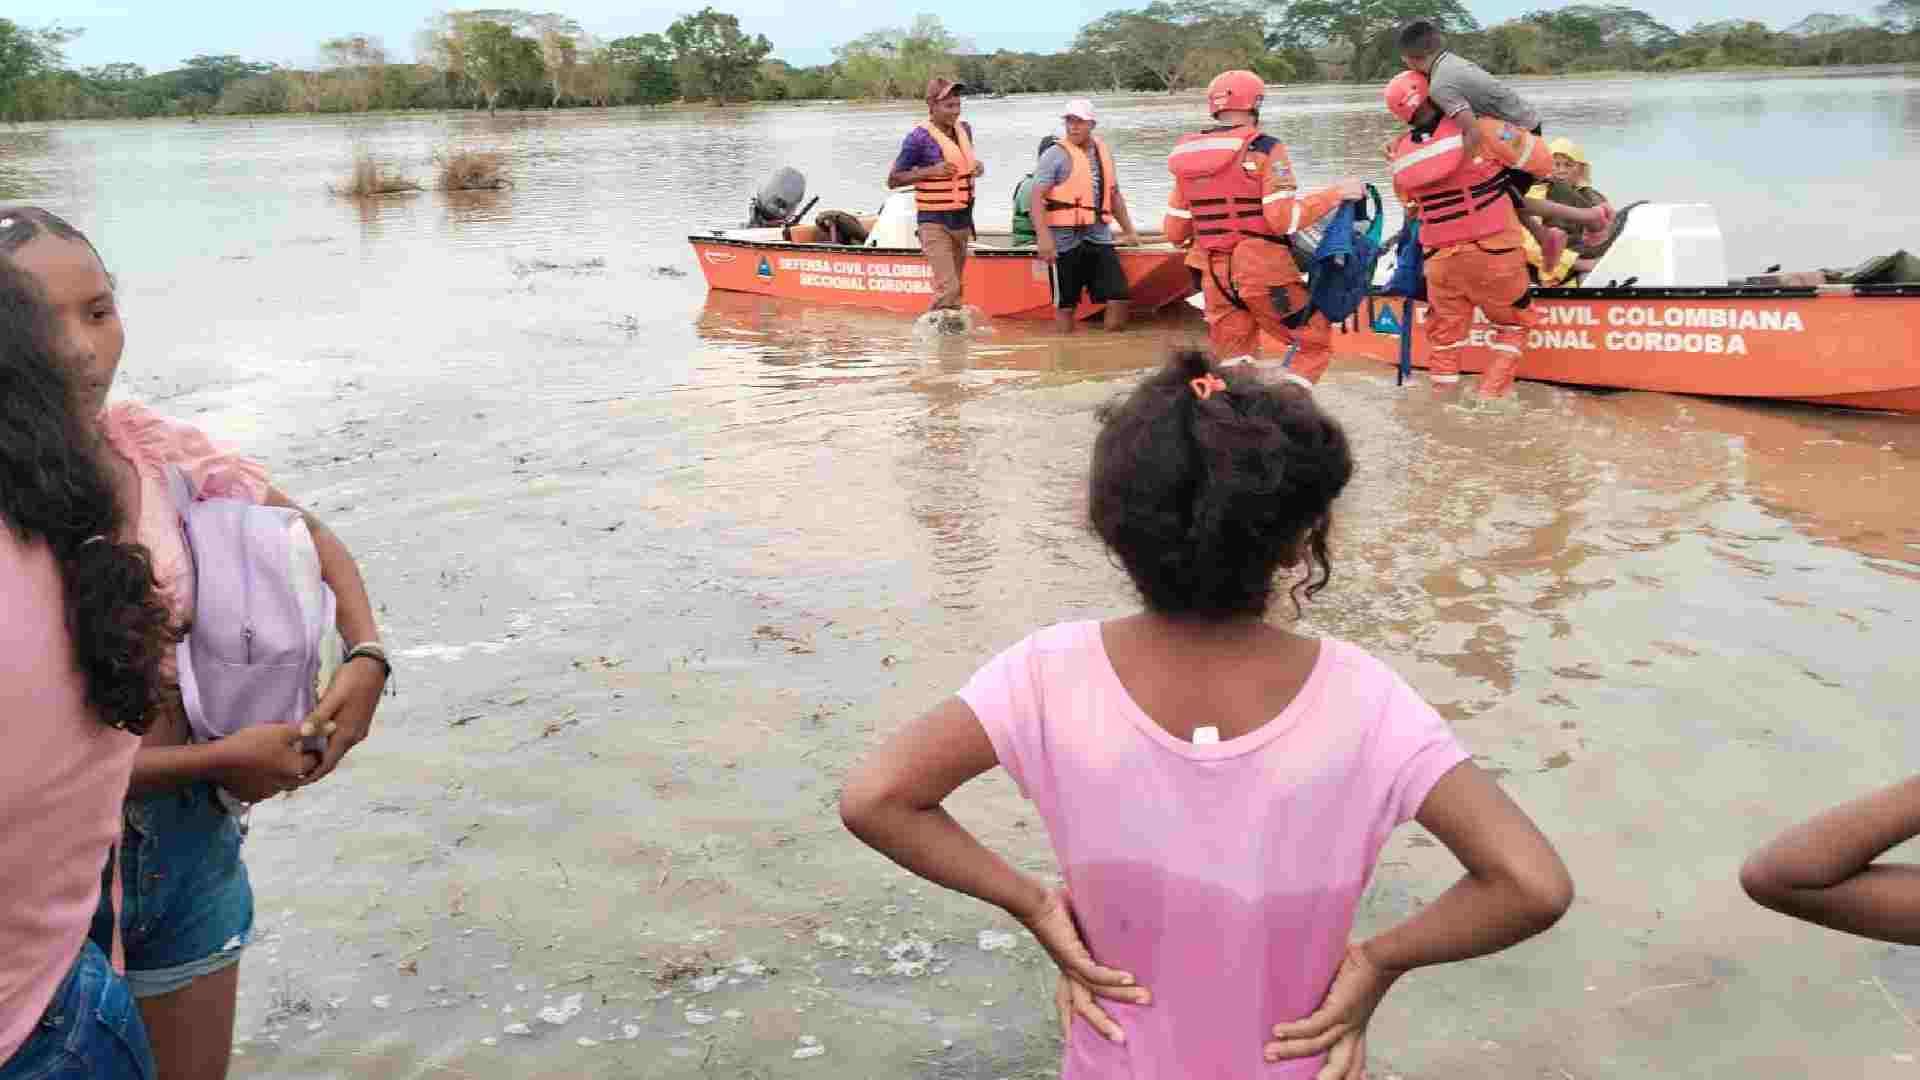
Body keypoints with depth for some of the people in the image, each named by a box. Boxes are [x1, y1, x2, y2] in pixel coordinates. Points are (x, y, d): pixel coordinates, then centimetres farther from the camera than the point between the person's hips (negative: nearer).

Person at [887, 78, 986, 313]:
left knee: (958, 287, 16)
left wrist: (977, 167, 1)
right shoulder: (919, 137, -15)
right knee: (947, 288, -16)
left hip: (963, 220, 7)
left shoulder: (964, 129, 5)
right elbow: (893, 180, -11)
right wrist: (931, 171, -23)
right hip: (935, 223, -7)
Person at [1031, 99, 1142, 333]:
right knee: (1065, 306, 2)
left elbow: (1114, 195, 24)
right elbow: (1036, 198, -13)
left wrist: (1129, 230, 22)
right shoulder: (1056, 155, -6)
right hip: (1066, 240, -5)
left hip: (1099, 237, 5)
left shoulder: (1103, 151, 13)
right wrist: (1044, 236, -23)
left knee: (1118, 298, -2)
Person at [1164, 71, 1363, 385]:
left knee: (1234, 361, 13)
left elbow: (1175, 232, 11)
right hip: (1264, 271, -5)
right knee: (1317, 343, 9)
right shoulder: (1263, 149, -8)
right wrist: (1335, 193, -5)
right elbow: (1285, 219, -15)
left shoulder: (1186, 158, 7)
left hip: (1215, 276, 5)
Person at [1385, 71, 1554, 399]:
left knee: (1445, 331, 18)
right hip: (1492, 250, -4)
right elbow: (1540, 162, -6)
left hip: (1440, 258, 4)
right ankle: (1492, 393, 8)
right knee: (1514, 322, 15)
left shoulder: (1401, 154, 2)